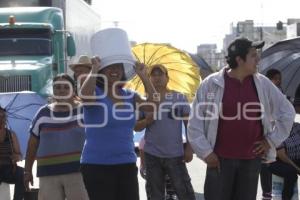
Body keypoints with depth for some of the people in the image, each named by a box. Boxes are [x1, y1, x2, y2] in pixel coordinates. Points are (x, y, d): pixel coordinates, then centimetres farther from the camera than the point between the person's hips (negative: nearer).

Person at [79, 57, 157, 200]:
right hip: (97, 165, -5)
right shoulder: (95, 93, -6)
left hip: (127, 164, 5)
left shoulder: (129, 96, 9)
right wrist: (94, 69, -21)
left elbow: (153, 104, -5)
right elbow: (85, 94, -30)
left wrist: (143, 76, -7)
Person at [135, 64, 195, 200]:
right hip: (152, 155, 2)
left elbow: (189, 124, 2)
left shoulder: (179, 98, 0)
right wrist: (146, 121, -15)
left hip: (175, 154, -2)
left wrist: (189, 148, -4)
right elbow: (135, 126, 6)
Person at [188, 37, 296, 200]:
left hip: (251, 159, 3)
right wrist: (206, 152, -7)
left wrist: (271, 140, 5)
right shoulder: (211, 84, -7)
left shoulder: (262, 84, 1)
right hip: (220, 159, -3)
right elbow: (195, 122, -3)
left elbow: (287, 111, 10)